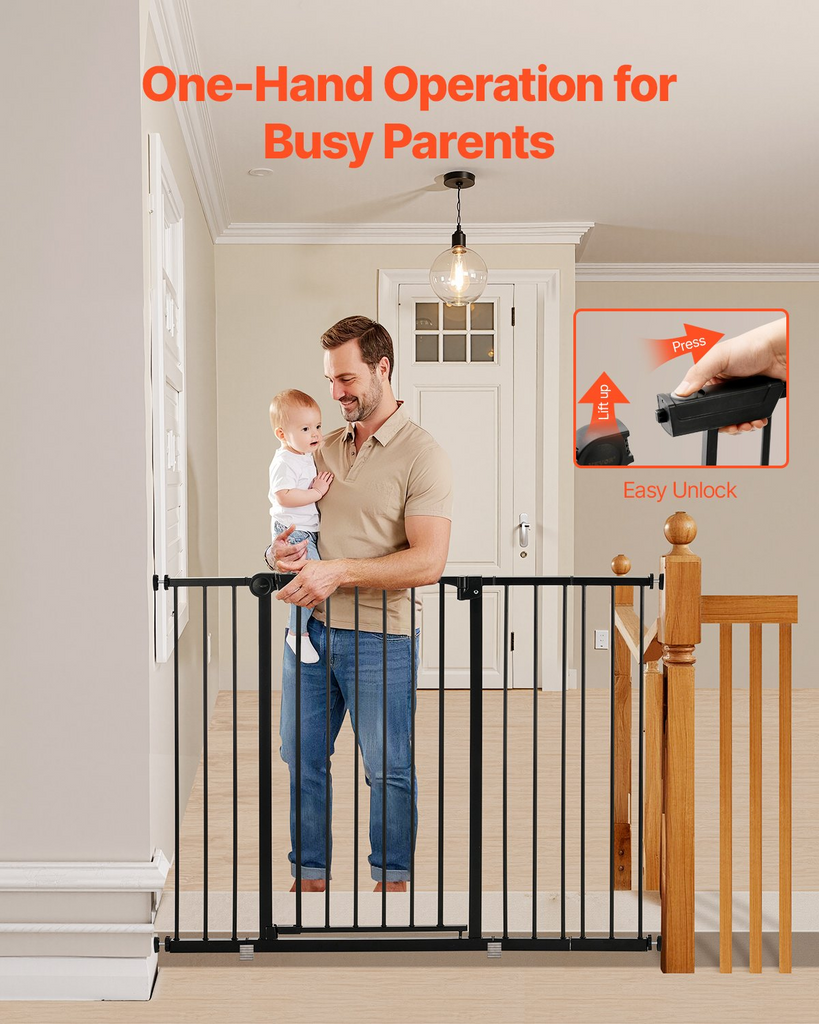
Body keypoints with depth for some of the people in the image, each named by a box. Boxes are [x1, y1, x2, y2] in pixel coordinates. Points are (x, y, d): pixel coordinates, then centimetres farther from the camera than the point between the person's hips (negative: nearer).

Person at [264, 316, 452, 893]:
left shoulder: (422, 456, -9)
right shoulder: (325, 449, 12)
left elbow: (428, 562, -18)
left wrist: (339, 571, -24)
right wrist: (278, 553, -2)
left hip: (378, 635, -6)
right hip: (310, 627, 6)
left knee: (388, 769, 6)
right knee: (302, 759, 13)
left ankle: (391, 879, 25)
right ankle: (311, 877, 29)